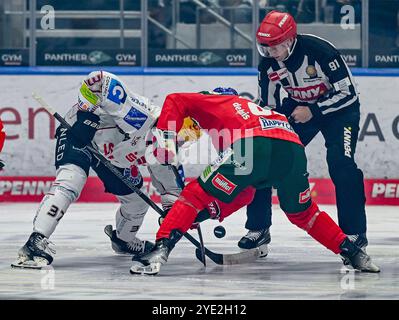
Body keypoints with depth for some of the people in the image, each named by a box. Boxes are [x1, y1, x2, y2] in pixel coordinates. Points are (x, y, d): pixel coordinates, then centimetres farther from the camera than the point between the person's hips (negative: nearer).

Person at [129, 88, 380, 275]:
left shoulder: (216, 101, 32)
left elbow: (175, 101, 15)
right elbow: (245, 193, 42)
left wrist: (165, 142, 11)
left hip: (253, 144, -6)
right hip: (293, 149, 6)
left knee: (195, 195, 4)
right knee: (302, 213, 30)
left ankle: (160, 250, -10)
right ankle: (353, 253, 27)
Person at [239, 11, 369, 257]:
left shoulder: (320, 51, -31)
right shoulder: (268, 64, -14)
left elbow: (348, 93, -24)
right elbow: (268, 106, 0)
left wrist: (313, 111, -28)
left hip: (338, 107, -5)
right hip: (297, 107, 5)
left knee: (341, 163, -25)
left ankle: (355, 232, -14)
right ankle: (258, 228, 6)